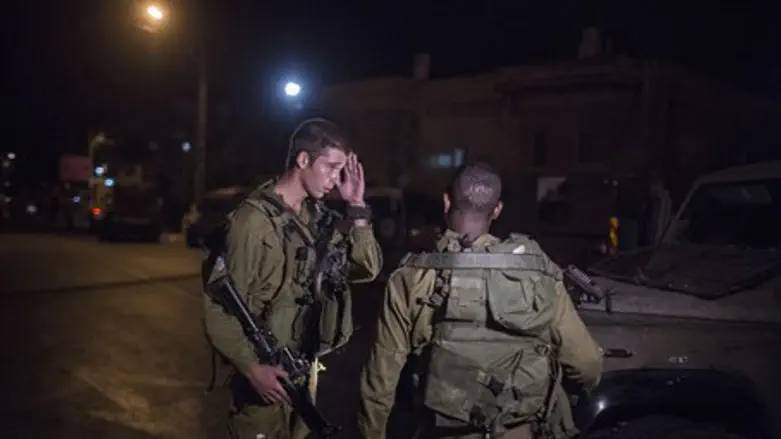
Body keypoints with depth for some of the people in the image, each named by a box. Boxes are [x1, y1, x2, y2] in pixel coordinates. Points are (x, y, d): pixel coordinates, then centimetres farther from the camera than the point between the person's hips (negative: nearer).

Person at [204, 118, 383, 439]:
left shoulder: (319, 216, 6)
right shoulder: (255, 220, -18)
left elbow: (368, 269, 1)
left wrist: (357, 209, -7)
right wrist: (251, 367, -24)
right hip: (266, 372, -7)